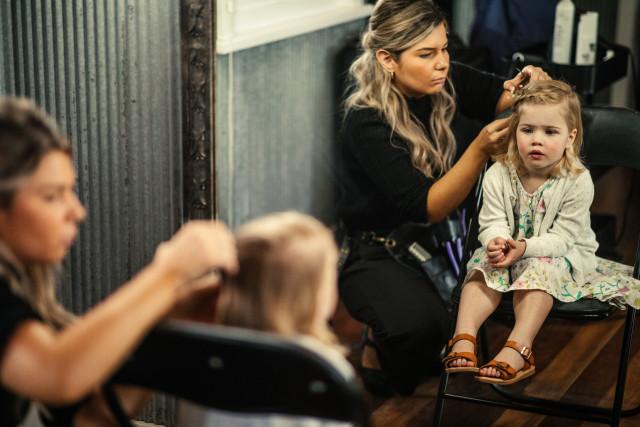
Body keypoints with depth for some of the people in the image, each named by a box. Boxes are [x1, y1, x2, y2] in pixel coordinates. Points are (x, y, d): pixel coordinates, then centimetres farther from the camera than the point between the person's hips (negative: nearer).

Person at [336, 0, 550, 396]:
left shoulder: (445, 82, -8)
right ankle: (380, 348, 5)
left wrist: (524, 88, -23)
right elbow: (428, 207, -28)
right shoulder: (367, 123, -26)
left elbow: (499, 95, 2)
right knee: (417, 325, -35)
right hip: (377, 251, -8)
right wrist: (480, 151, -41)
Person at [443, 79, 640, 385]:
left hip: (562, 255, -3)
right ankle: (463, 337, -39)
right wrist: (497, 241, -36)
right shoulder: (499, 175, -8)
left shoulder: (578, 181, -17)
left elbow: (561, 237, -20)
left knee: (539, 268, -33)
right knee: (486, 264, -25)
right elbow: (492, 223, -11)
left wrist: (524, 248, -36)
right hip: (509, 252, 3)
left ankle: (518, 347, -46)